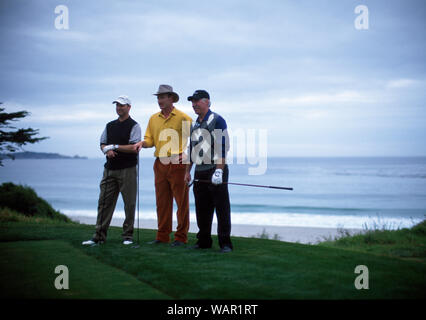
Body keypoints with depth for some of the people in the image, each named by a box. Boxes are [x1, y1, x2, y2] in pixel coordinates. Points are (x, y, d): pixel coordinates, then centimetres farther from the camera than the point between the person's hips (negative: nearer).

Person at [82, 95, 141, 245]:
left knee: (129, 203, -1)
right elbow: (102, 144, 17)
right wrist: (107, 150, -5)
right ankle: (99, 236, 6)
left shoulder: (134, 126, -2)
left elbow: (135, 148, -13)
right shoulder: (110, 126, 17)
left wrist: (115, 146, -14)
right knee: (104, 202, 3)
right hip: (110, 169, 5)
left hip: (127, 169, -5)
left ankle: (128, 236, 8)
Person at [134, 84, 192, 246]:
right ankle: (162, 236, 17)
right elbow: (150, 139, 15)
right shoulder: (154, 118, 14)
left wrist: (186, 153, -11)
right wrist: (142, 143, -5)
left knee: (181, 201, -1)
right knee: (162, 201, 9)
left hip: (177, 164, -5)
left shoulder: (183, 118, -2)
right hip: (160, 164, 5)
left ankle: (181, 237, 5)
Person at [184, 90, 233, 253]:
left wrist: (218, 171, -19)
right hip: (199, 173, 7)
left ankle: (225, 243, -1)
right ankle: (203, 241, 18)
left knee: (222, 207, -5)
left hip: (216, 170, -7)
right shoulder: (194, 125, 18)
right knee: (202, 209, 9)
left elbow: (223, 147, -13)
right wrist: (187, 171, 18)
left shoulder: (217, 120, -6)